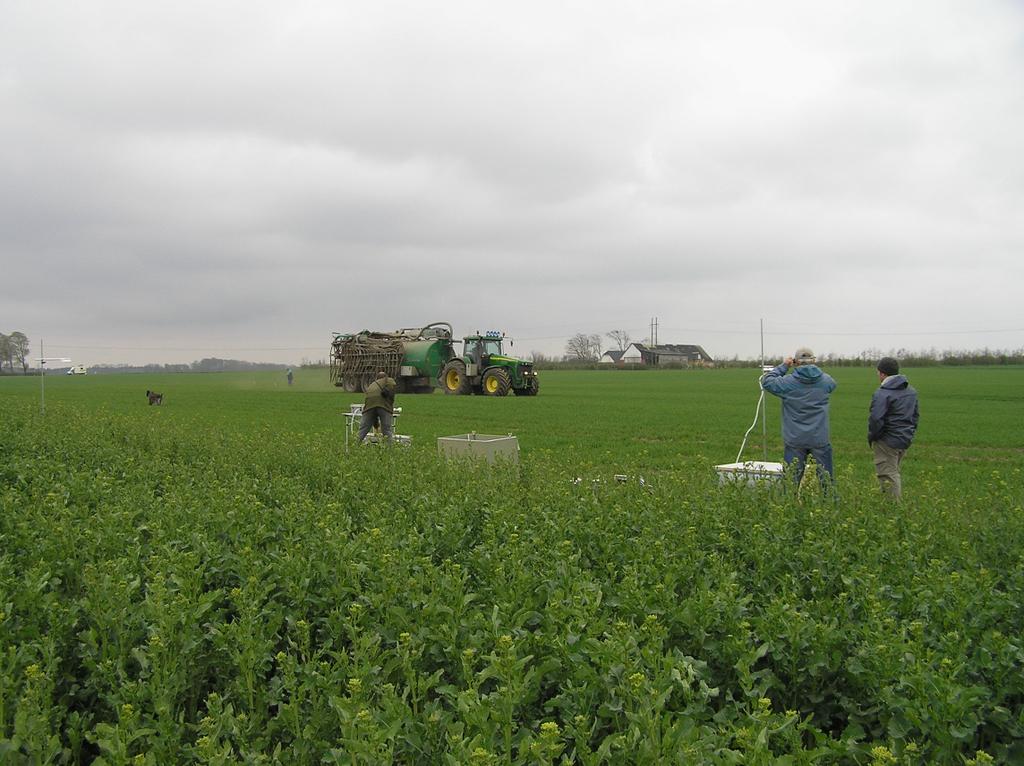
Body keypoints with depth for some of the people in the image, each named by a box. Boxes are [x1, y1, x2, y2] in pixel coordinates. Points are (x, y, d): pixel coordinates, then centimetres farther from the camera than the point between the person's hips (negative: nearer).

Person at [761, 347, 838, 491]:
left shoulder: (788, 382, -10)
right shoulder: (825, 380, -3)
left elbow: (766, 381, 2)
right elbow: (833, 384, 21)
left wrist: (783, 366, 6)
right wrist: (814, 369, 17)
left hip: (795, 440, -1)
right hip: (820, 439, 1)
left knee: (792, 479, 5)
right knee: (826, 477, 8)